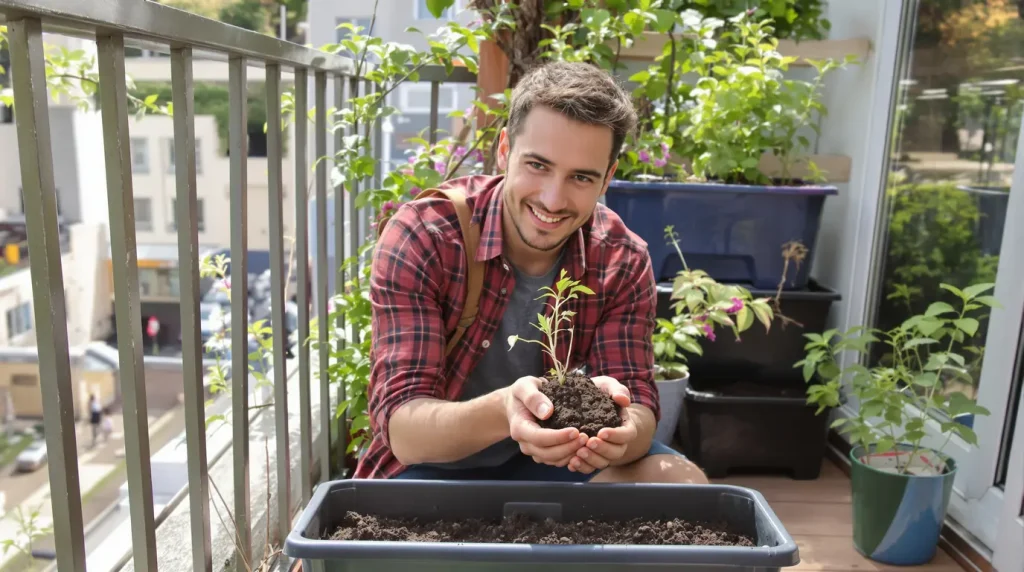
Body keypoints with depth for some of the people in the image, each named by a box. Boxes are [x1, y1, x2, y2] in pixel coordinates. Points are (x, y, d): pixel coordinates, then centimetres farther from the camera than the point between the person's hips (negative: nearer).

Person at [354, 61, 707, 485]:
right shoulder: (420, 238, -22)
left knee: (683, 482, -18)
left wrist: (622, 429, -41)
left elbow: (639, 408, -15)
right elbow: (402, 429, -27)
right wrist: (501, 412, -49)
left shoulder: (622, 262, -11)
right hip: (432, 464, -3)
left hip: (555, 460, 3)